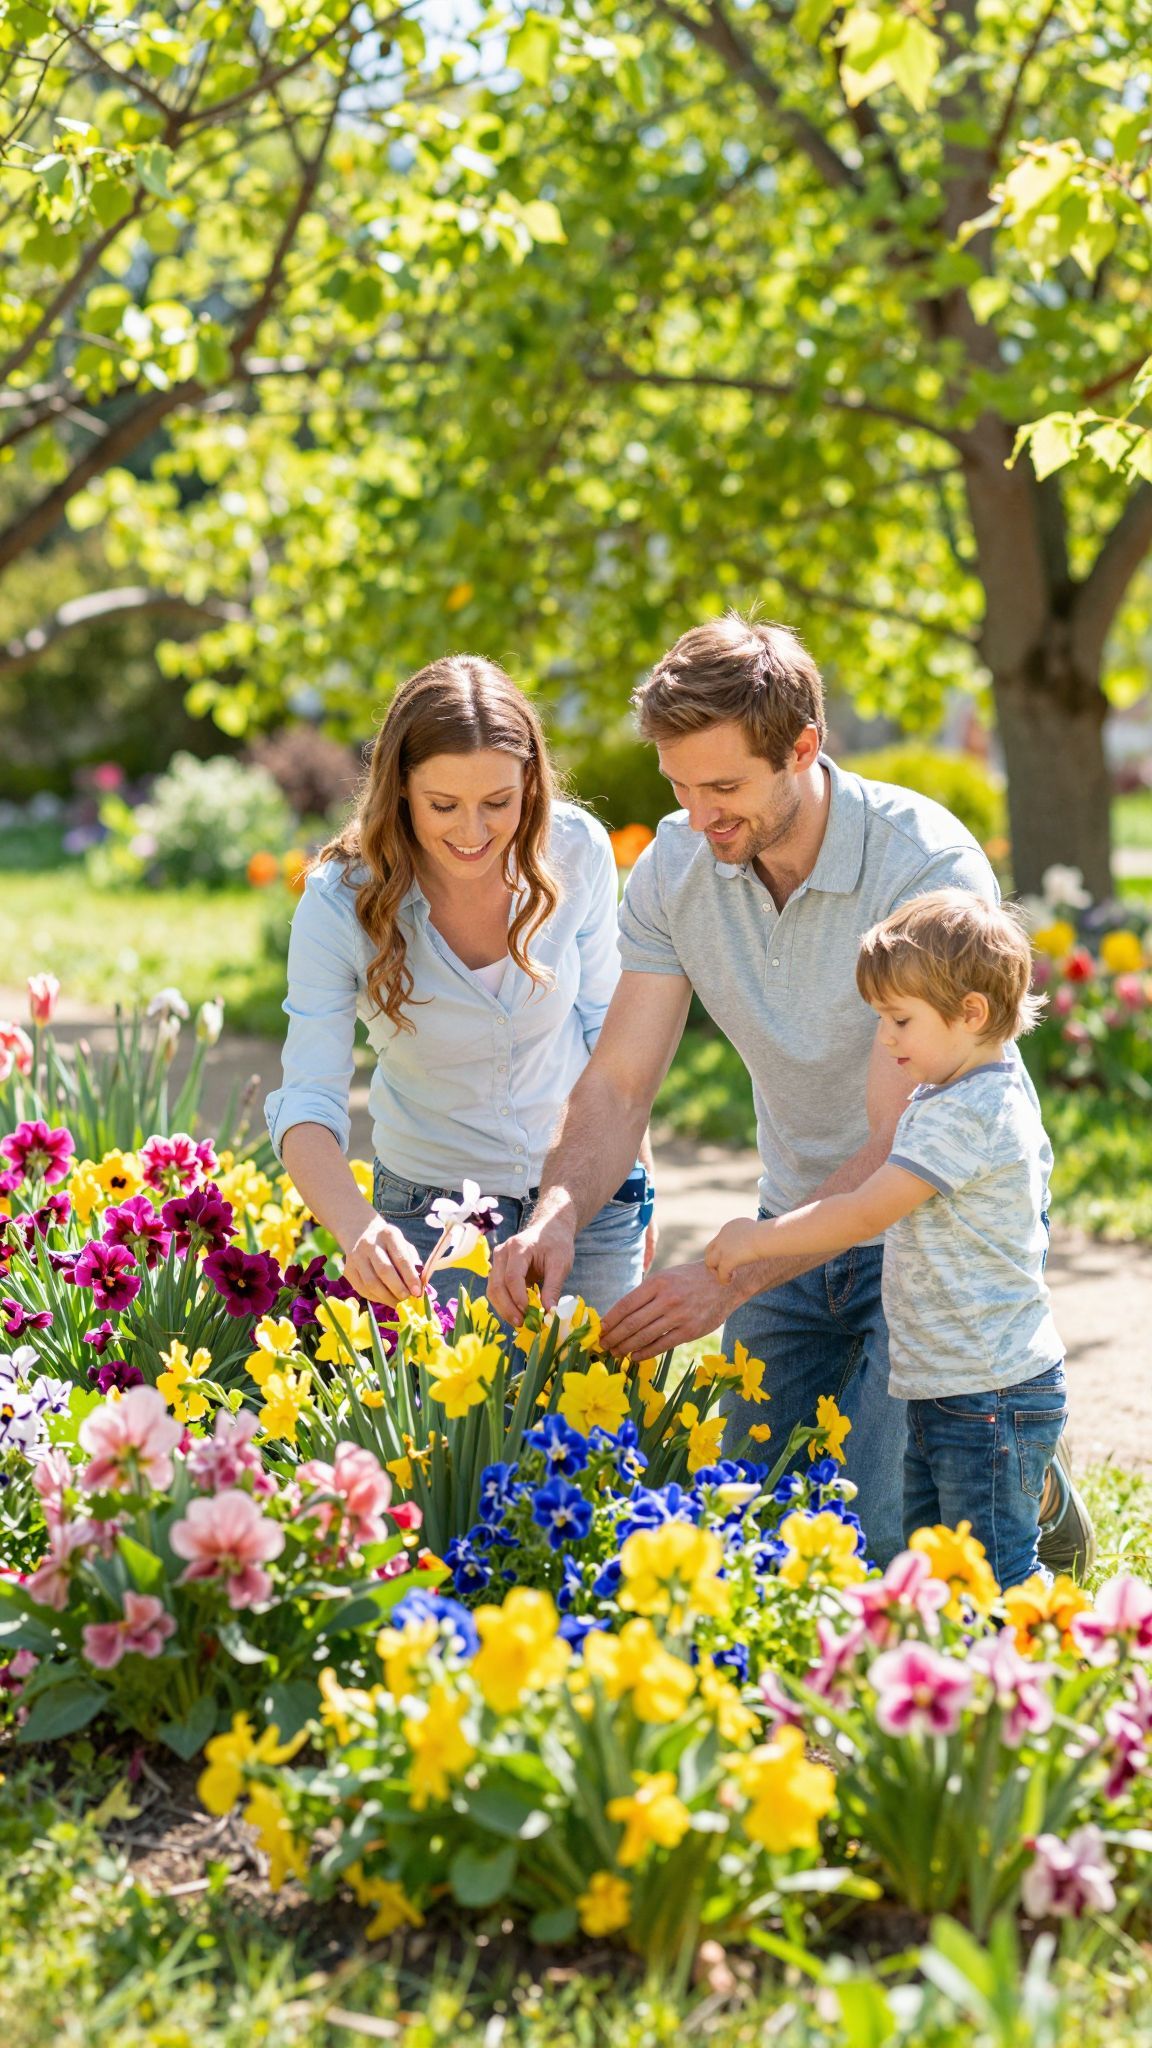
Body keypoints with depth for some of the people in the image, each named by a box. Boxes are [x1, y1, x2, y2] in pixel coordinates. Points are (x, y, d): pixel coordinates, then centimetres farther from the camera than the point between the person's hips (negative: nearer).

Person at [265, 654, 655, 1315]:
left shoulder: (576, 851, -16)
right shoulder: (341, 902, -22)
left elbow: (606, 1021, 0)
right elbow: (307, 1101, -24)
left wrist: (637, 1173, 6)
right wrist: (357, 1226, -42)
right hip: (433, 1210, -2)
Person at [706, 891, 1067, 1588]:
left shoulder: (968, 1114, -20)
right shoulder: (954, 1098, 13)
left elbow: (864, 1214, -21)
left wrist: (757, 1239, -12)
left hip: (992, 1399, -11)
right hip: (943, 1393, 11)